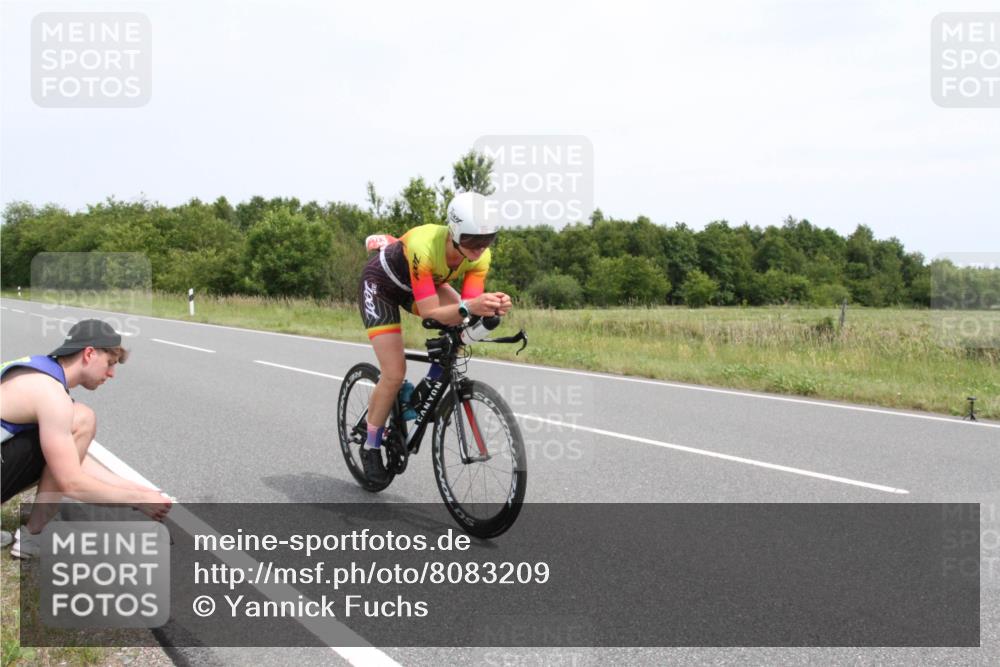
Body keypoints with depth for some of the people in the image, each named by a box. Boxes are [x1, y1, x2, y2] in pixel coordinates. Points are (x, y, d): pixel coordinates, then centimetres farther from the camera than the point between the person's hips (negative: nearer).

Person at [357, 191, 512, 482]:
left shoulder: (480, 256, -25)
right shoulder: (424, 247, -42)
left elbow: (469, 304, -27)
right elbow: (430, 313, -42)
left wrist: (491, 306, -49)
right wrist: (469, 308, -59)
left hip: (421, 282, 6)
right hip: (380, 284, -6)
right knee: (395, 375, -14)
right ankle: (371, 447, 8)